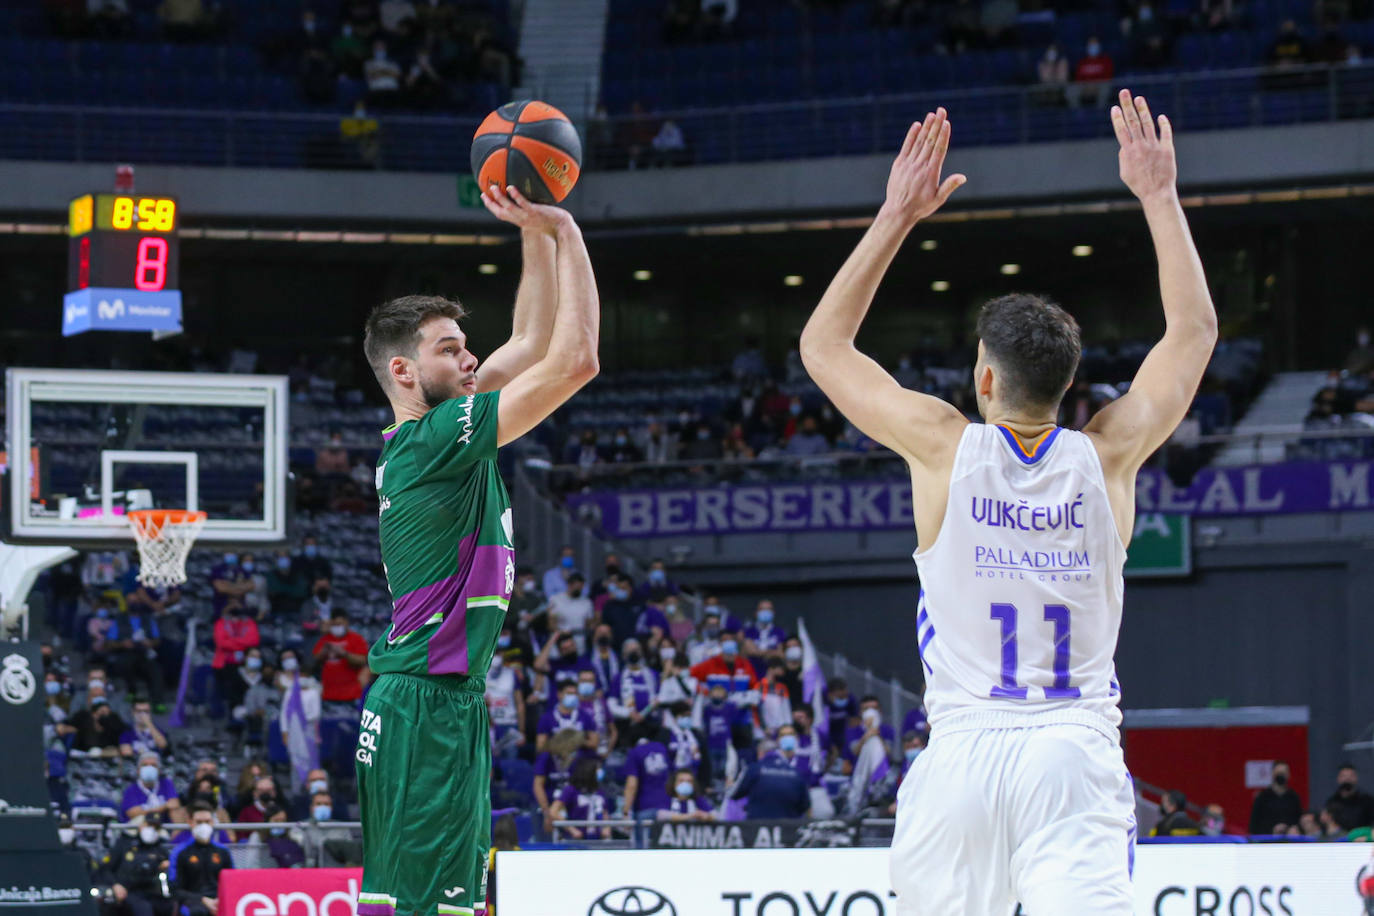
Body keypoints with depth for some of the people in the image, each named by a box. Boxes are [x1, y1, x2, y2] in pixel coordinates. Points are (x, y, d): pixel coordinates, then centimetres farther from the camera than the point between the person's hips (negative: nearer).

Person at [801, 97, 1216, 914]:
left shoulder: (945, 448, -2)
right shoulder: (1108, 457, 1)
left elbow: (823, 344, 12)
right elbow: (1195, 329, 16)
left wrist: (898, 217, 13)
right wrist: (1159, 196, 20)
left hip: (964, 755, 0)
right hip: (1078, 754, 0)